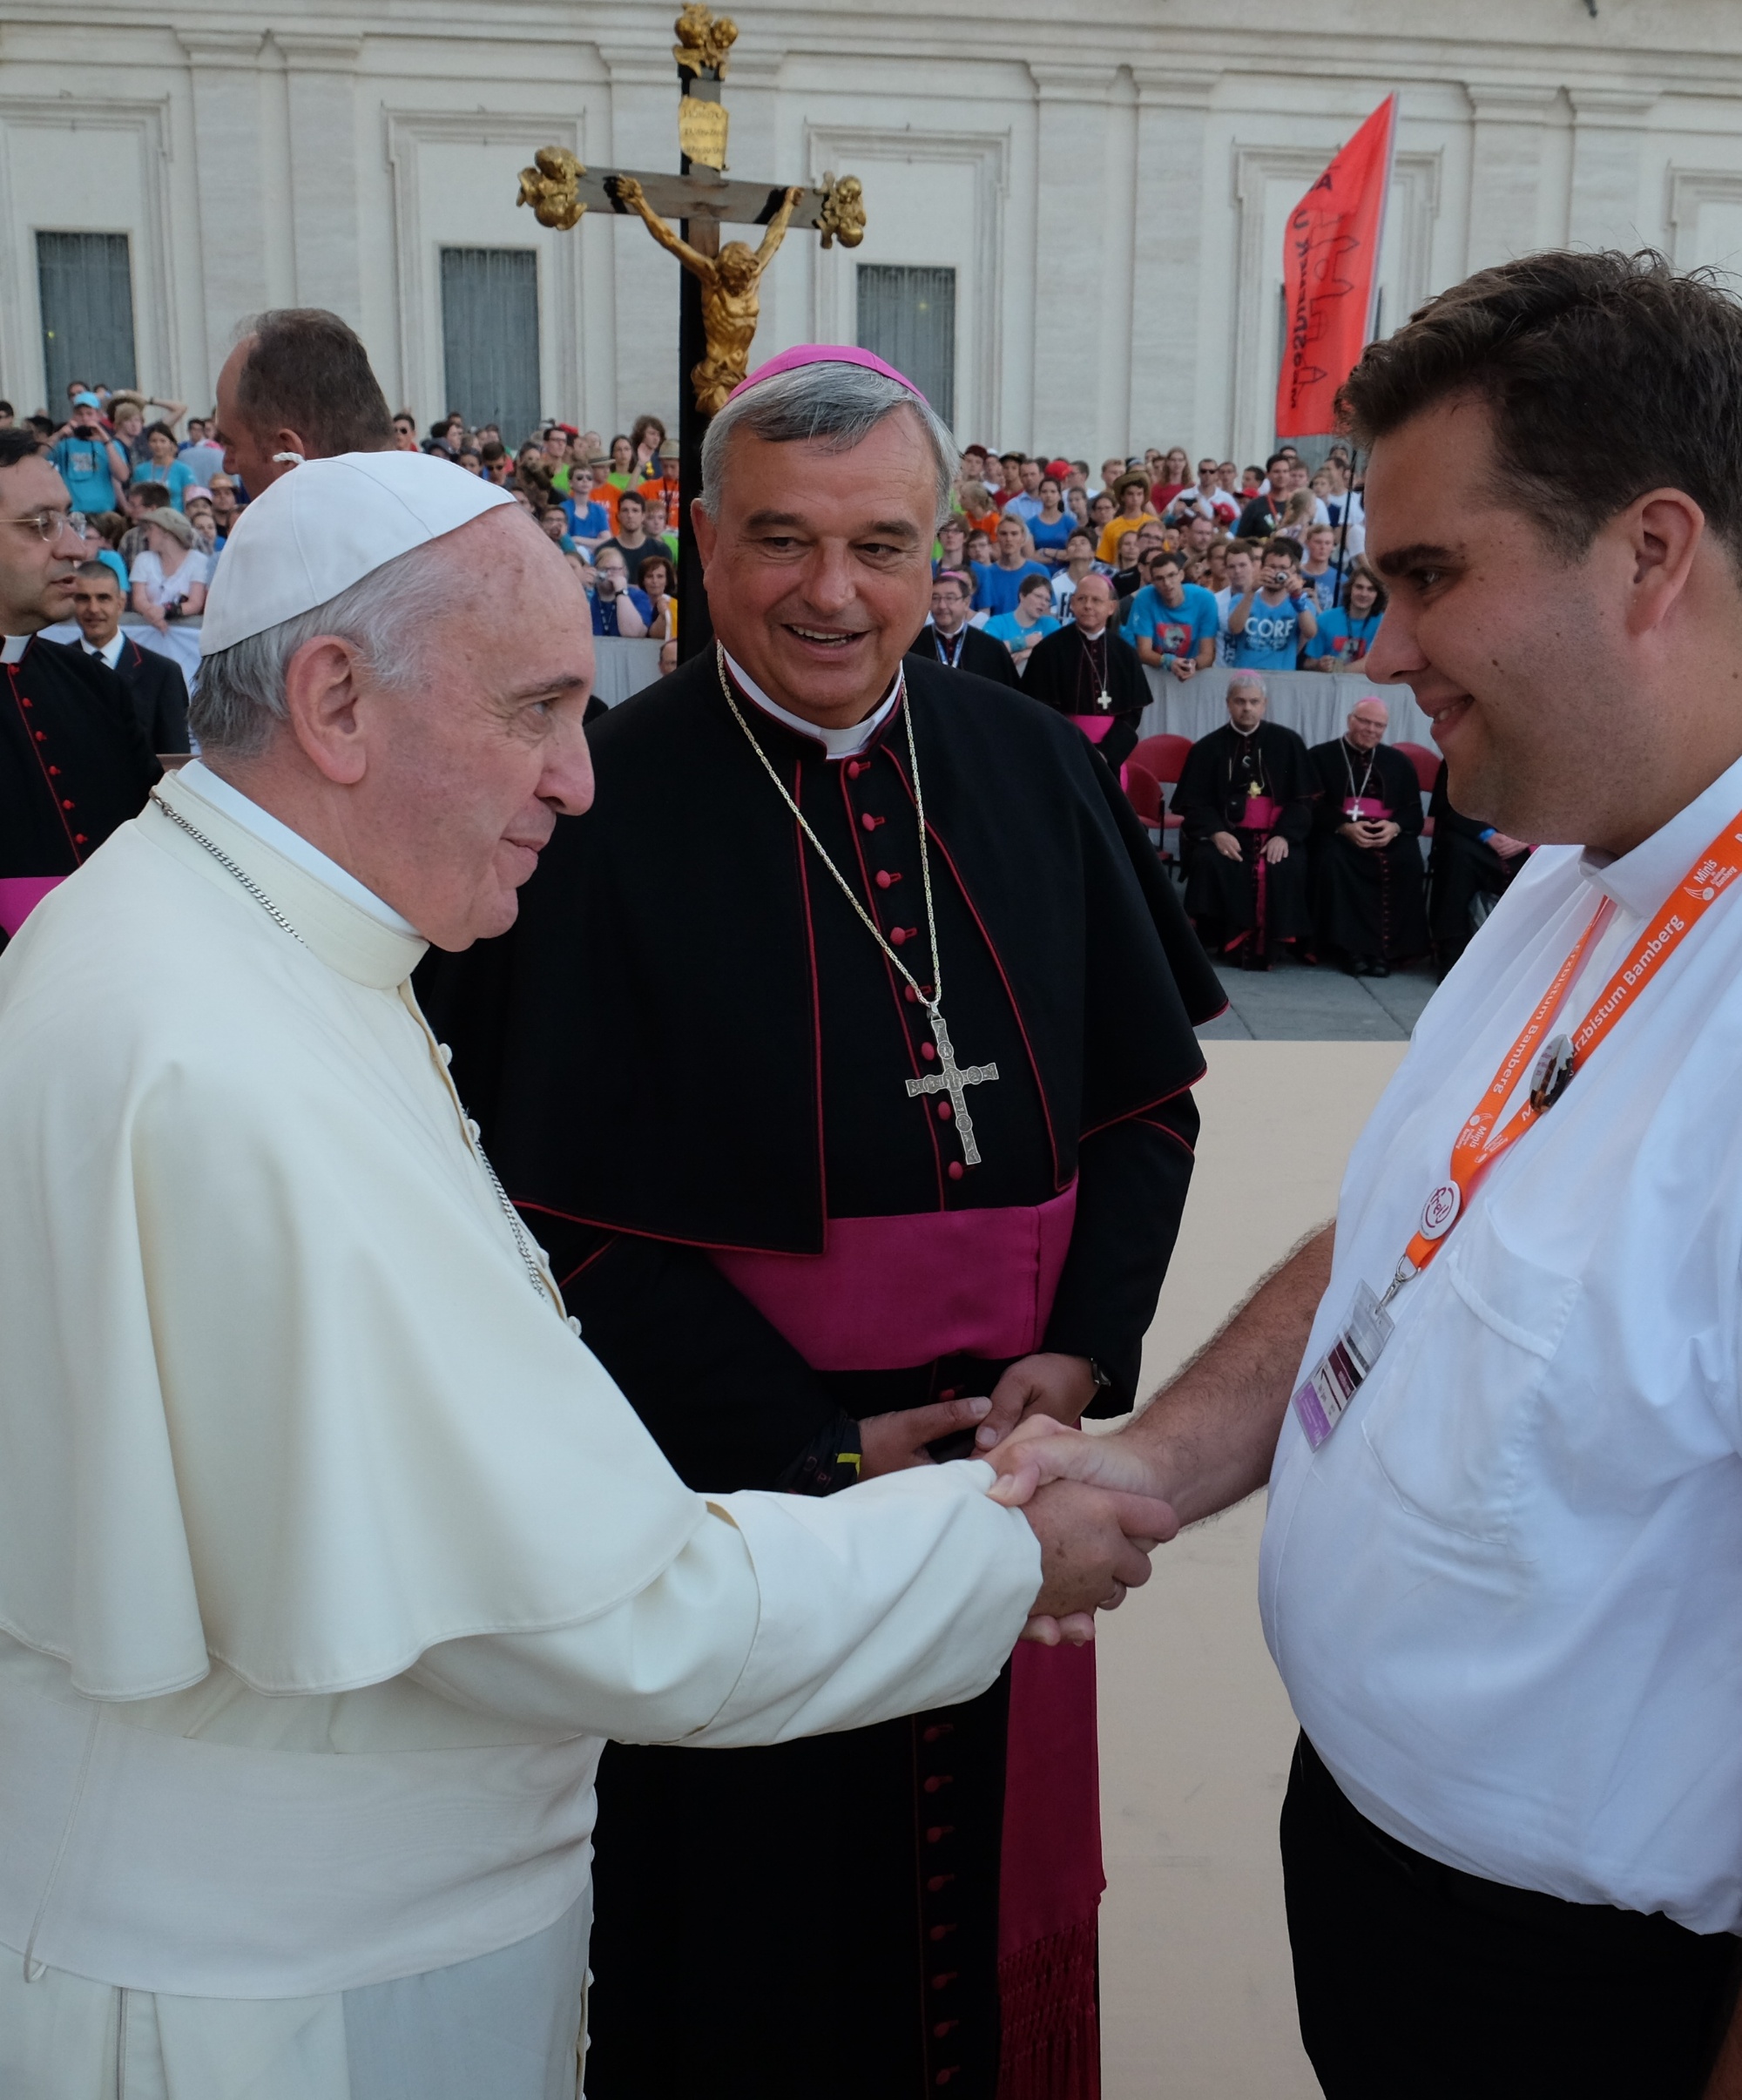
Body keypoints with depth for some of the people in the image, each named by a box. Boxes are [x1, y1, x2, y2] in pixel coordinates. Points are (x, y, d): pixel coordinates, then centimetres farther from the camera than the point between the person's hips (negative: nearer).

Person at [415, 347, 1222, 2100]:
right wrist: (813, 1445, -15)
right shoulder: (608, 809, -13)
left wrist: (1085, 1351, -8)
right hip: (729, 1479, -3)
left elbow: (1149, 1088, 5)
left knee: (987, 1874, 21)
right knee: (758, 1914, 14)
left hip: (1011, 1456, 4)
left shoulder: (1033, 772, 0)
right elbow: (563, 1210, -13)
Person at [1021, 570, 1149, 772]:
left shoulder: (1125, 653, 5)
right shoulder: (1049, 650, -4)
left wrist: (1105, 753, -11)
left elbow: (1133, 712, 3)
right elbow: (1042, 710, -5)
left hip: (1111, 755, 2)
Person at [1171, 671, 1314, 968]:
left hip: (1275, 834, 0)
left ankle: (1266, 946, -18)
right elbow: (1193, 804, 2)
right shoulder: (1208, 747, 7)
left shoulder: (1287, 743, 8)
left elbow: (1303, 799, 4)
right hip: (1223, 832, 0)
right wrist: (1216, 833, -19)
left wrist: (1284, 835, -14)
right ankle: (1226, 941, -20)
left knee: (1286, 867, -31)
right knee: (1210, 862, -32)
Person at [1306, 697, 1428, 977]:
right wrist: (1344, 827, -19)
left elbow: (1414, 811, 11)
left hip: (1388, 835, 2)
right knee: (1333, 859, -37)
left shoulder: (1398, 762, 19)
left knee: (1408, 861, -31)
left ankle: (1386, 948, -26)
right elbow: (1313, 807, -1)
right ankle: (1350, 947, -31)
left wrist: (1394, 827, -13)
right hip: (1338, 833, -2)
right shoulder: (1320, 756, 9)